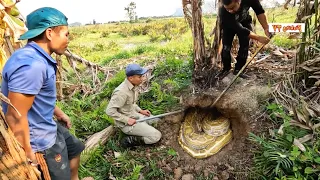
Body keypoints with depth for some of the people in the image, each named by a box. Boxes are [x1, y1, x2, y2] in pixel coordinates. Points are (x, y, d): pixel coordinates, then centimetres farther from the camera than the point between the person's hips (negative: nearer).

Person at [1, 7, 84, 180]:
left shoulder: (38, 58, 2)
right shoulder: (31, 64, -31)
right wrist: (28, 154, -20)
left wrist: (58, 113, 25)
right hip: (40, 140, -10)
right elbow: (15, 116, -29)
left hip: (49, 128, 10)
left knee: (74, 147, 30)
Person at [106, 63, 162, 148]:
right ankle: (128, 141, -4)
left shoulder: (133, 86, -1)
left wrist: (140, 111, 5)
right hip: (126, 123, -9)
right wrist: (127, 120, -23)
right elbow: (110, 111, -27)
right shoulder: (121, 91, -29)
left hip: (135, 115, 9)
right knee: (156, 136, -11)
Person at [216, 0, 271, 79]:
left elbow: (259, 11, -16)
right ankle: (226, 69, 10)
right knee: (226, 48, -10)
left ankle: (238, 70, 7)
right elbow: (240, 29, -39)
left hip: (245, 22, 2)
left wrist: (266, 28, -24)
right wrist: (258, 38, -43)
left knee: (244, 47, -6)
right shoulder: (223, 12, -42)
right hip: (229, 26, -2)